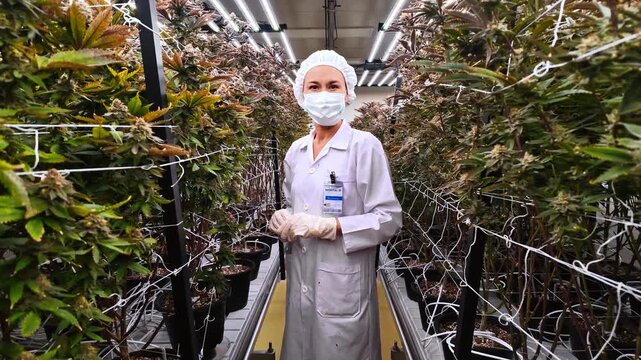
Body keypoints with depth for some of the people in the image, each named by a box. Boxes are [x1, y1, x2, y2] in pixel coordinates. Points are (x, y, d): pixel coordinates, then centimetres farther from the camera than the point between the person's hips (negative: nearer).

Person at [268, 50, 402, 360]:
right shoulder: (296, 151, 5)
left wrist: (330, 226, -22)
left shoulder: (365, 146, -12)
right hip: (301, 277, 5)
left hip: (343, 280, -5)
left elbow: (388, 219, -14)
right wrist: (282, 220, -6)